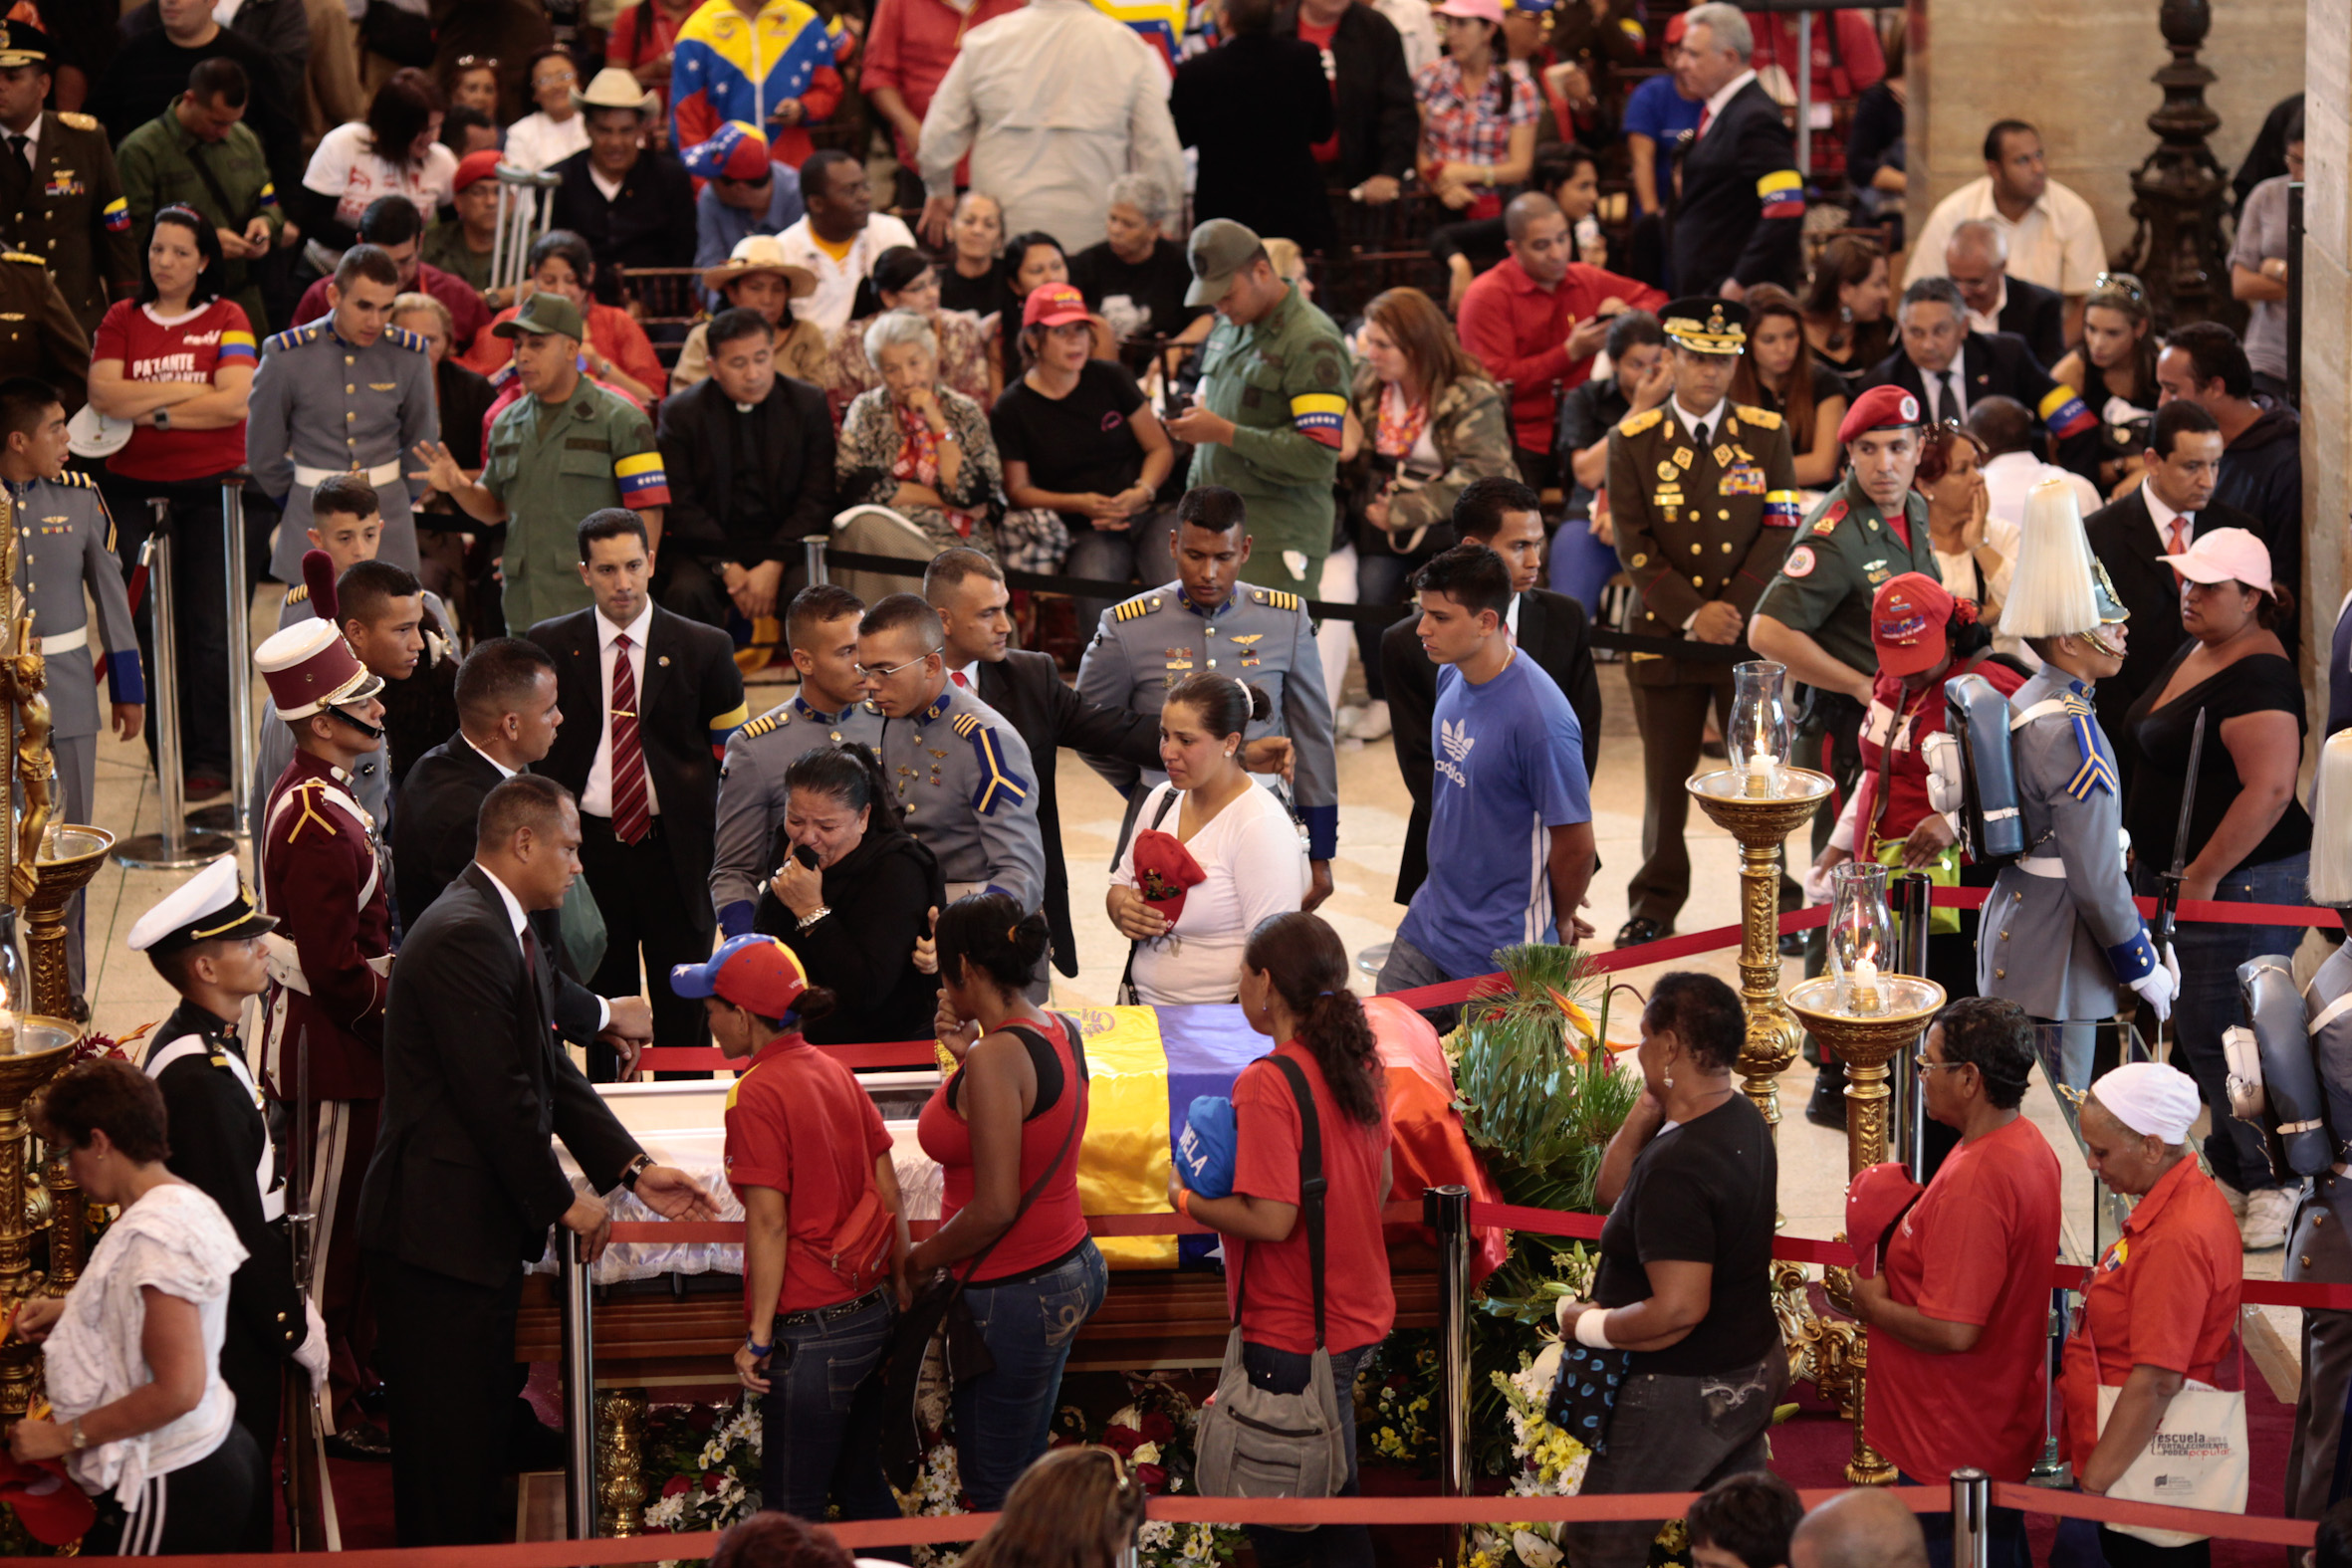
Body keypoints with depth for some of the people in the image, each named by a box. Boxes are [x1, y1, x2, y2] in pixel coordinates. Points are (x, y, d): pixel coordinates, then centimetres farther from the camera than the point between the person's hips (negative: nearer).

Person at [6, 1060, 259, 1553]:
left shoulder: (152, 1238, -23)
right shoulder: (186, 1202, 7)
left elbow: (177, 1390, -26)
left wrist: (64, 1436, -19)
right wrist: (69, 1309, 18)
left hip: (168, 1492, -10)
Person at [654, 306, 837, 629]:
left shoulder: (808, 405, 5)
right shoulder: (680, 413, 3)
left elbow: (817, 498, 0)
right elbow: (678, 506, -2)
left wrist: (773, 566, -13)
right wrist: (727, 568, -15)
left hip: (786, 547, 0)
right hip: (709, 550, 0)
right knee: (687, 593, -31)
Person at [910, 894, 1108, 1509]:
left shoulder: (996, 1059, -23)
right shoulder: (1060, 1032, 4)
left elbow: (995, 1208, -25)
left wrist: (918, 1261, -10)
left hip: (1011, 1295, -9)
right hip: (1070, 1271, 9)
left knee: (994, 1491, 3)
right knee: (1027, 1469, 20)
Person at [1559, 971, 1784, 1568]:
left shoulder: (1676, 1167, -30)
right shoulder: (1742, 1121, 1)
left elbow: (1679, 1308, -33)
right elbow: (1613, 1189, 12)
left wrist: (1589, 1327, -19)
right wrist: (1646, 1109, -2)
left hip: (1685, 1394, -10)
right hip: (1753, 1370, 10)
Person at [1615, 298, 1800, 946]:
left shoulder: (1767, 434, 4)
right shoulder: (1633, 440, 2)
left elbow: (1780, 532, 0)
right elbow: (1632, 542, -2)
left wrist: (1733, 610, -10)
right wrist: (1690, 614, -11)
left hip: (1752, 628, 0)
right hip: (1664, 628, 0)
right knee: (1666, 776, 4)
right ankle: (1655, 905, 14)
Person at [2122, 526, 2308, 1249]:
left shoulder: (2258, 679, -19)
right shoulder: (2190, 656, 11)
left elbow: (2269, 790, -27)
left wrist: (2203, 876, -24)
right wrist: (2152, 862, 20)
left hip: (2239, 881, -10)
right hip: (2172, 875, 10)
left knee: (2217, 1036, -8)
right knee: (2193, 1031, 14)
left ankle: (2275, 1184, 2)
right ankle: (2232, 1171, 24)